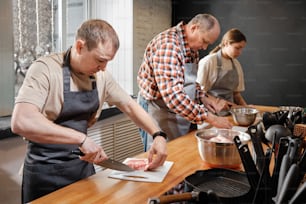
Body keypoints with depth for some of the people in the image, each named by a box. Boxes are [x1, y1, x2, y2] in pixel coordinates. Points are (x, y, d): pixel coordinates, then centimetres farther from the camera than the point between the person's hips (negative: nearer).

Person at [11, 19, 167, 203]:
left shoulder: (101, 76, -2)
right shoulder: (45, 69, -21)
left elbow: (130, 106, 6)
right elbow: (21, 122, -34)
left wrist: (158, 135, -8)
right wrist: (81, 138, -36)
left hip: (84, 164, 6)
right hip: (47, 173, -5)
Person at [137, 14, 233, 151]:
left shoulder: (192, 47, 5)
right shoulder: (168, 44, -25)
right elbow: (172, 96, -34)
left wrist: (203, 97, 0)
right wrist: (210, 118, -31)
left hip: (182, 112, 9)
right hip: (159, 110, -8)